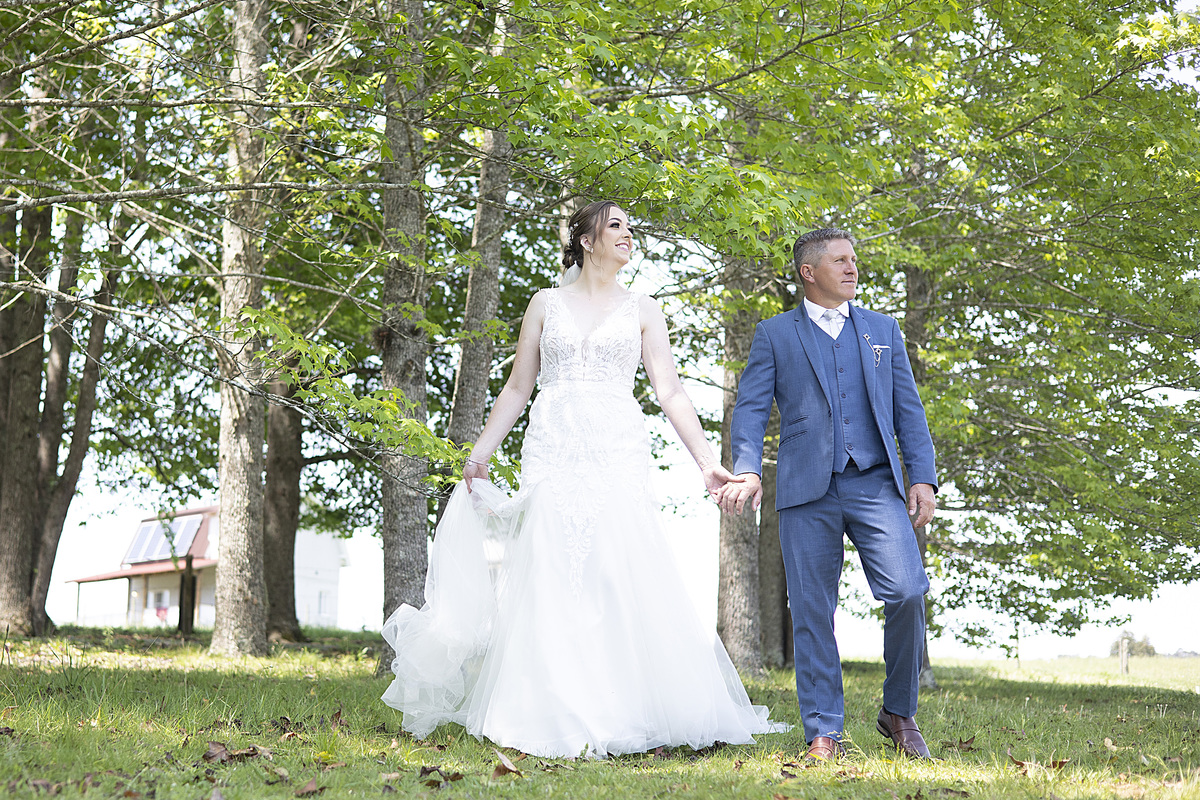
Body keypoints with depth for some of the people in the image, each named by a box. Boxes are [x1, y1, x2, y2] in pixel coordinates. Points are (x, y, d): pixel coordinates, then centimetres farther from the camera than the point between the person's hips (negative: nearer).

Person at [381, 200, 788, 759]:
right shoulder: (546, 303, 13)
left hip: (619, 456, 0)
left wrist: (706, 460, -3)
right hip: (552, 454, 0)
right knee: (551, 582, -6)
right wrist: (480, 452, 6)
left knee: (626, 581, -9)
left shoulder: (642, 310, 13)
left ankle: (632, 718, -1)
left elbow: (670, 392, 6)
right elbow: (517, 388, 13)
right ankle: (551, 721, -1)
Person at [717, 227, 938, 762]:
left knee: (907, 593, -13)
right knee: (812, 613, -1)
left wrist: (923, 478, 2)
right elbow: (751, 409, 3)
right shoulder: (775, 334, 11)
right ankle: (824, 733, 7)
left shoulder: (883, 330, 18)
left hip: (874, 484, 1)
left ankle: (899, 713, 7)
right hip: (807, 492, -1)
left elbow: (908, 410, 14)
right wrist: (747, 470, -13)